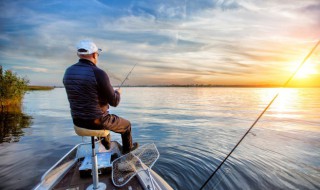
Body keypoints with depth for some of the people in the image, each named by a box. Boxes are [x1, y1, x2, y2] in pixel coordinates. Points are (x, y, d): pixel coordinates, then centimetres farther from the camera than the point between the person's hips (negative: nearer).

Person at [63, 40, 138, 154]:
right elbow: (114, 102, -17)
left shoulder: (68, 72, -2)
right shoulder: (98, 73, -23)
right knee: (126, 125, 21)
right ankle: (127, 148, 45)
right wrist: (117, 92, 6)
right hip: (97, 121, -7)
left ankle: (106, 144, 56)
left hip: (78, 121, 7)